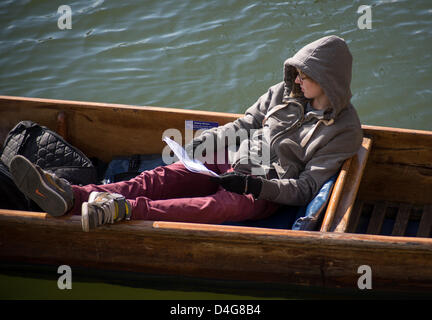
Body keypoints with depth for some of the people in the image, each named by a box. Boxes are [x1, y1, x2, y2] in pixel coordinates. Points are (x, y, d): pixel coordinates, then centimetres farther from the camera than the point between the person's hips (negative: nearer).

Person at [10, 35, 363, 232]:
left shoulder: (344, 129, -3)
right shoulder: (284, 93, 15)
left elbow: (306, 188, -9)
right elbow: (241, 126, 19)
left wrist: (257, 185, -21)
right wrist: (191, 149, 7)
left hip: (267, 191, -6)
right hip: (231, 163, 6)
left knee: (223, 205, -39)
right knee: (164, 177, -20)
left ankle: (126, 210, -61)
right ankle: (69, 196, -41)